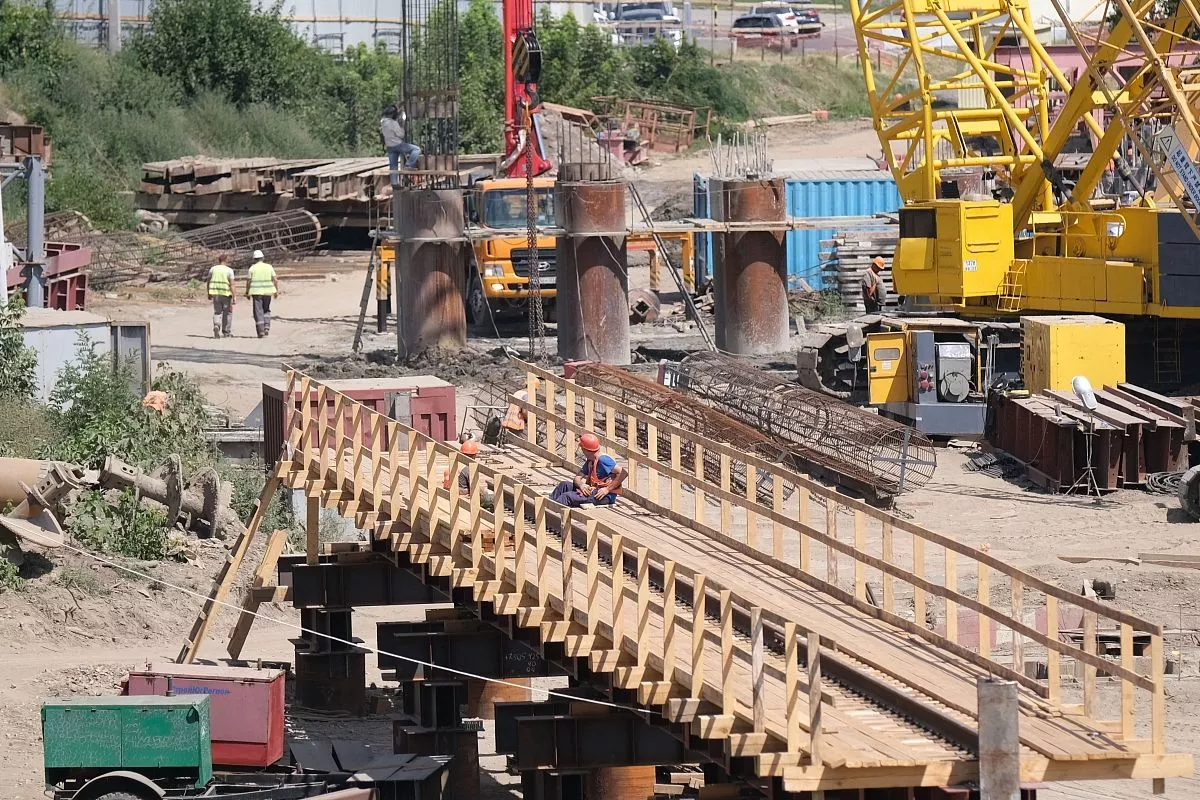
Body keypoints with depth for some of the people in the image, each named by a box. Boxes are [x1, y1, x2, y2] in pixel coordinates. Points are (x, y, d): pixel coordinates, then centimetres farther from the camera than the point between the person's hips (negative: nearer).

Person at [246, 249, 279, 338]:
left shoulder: (252, 268, -2)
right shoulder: (269, 267, 3)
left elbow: (248, 281, -3)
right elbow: (275, 280, -1)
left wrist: (247, 292, 7)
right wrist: (276, 290, 6)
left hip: (256, 292, -2)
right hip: (267, 292, 2)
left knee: (258, 312, 1)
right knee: (266, 310, 19)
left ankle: (261, 331, -5)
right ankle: (266, 327, 6)